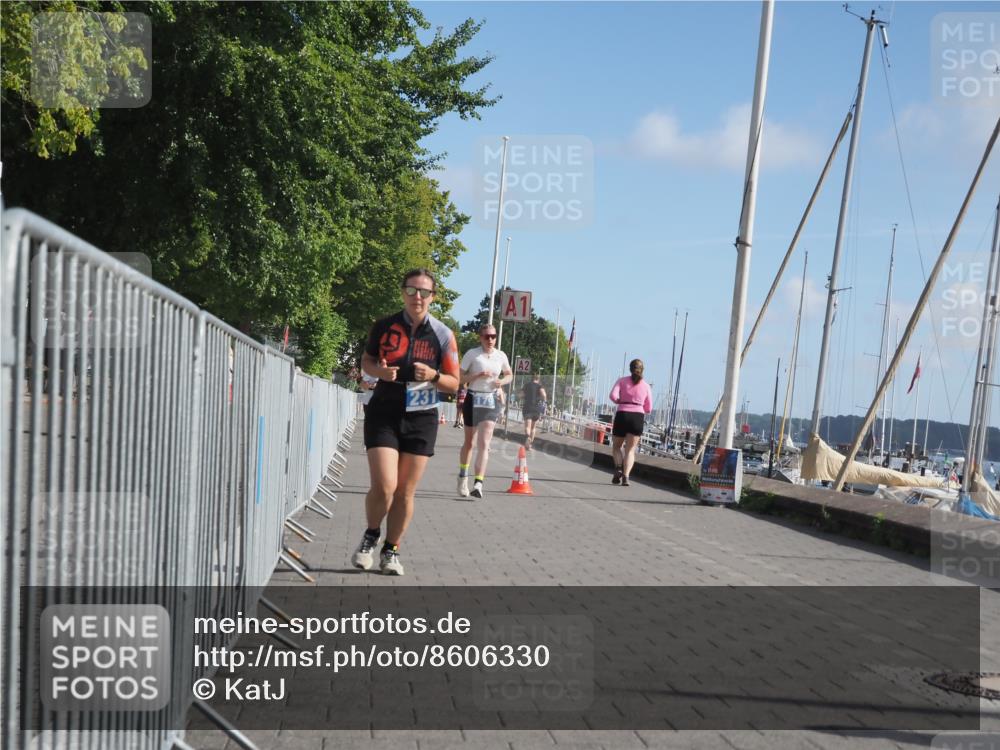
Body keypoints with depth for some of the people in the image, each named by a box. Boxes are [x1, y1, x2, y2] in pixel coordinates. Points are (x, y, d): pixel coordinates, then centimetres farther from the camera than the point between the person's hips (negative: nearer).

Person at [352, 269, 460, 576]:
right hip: (383, 415, -1)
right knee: (384, 486, -13)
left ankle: (391, 550, 23)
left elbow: (454, 383, 3)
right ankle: (370, 537, 16)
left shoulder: (442, 335, -1)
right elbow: (366, 359, 14)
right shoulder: (384, 326, -1)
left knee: (405, 492, 5)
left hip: (421, 419, 1)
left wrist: (433, 376, -18)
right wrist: (378, 371, -9)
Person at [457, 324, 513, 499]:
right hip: (473, 399, -1)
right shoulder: (472, 354, -5)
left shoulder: (501, 356, 4)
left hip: (492, 401, 1)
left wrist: (502, 382, -2)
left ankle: (478, 484, -19)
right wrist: (478, 375, -18)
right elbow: (459, 378, -4)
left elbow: (509, 374, 20)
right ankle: (463, 476, 35)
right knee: (469, 442, 13)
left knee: (484, 444, -12)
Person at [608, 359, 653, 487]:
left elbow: (613, 396, -7)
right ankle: (626, 476, -18)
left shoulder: (622, 380, 8)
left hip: (622, 415, -1)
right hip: (638, 417, 1)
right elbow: (648, 409, 14)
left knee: (616, 447, 16)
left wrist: (619, 402, 13)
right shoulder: (646, 386, 13)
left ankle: (618, 468, -11)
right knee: (630, 450, 1)